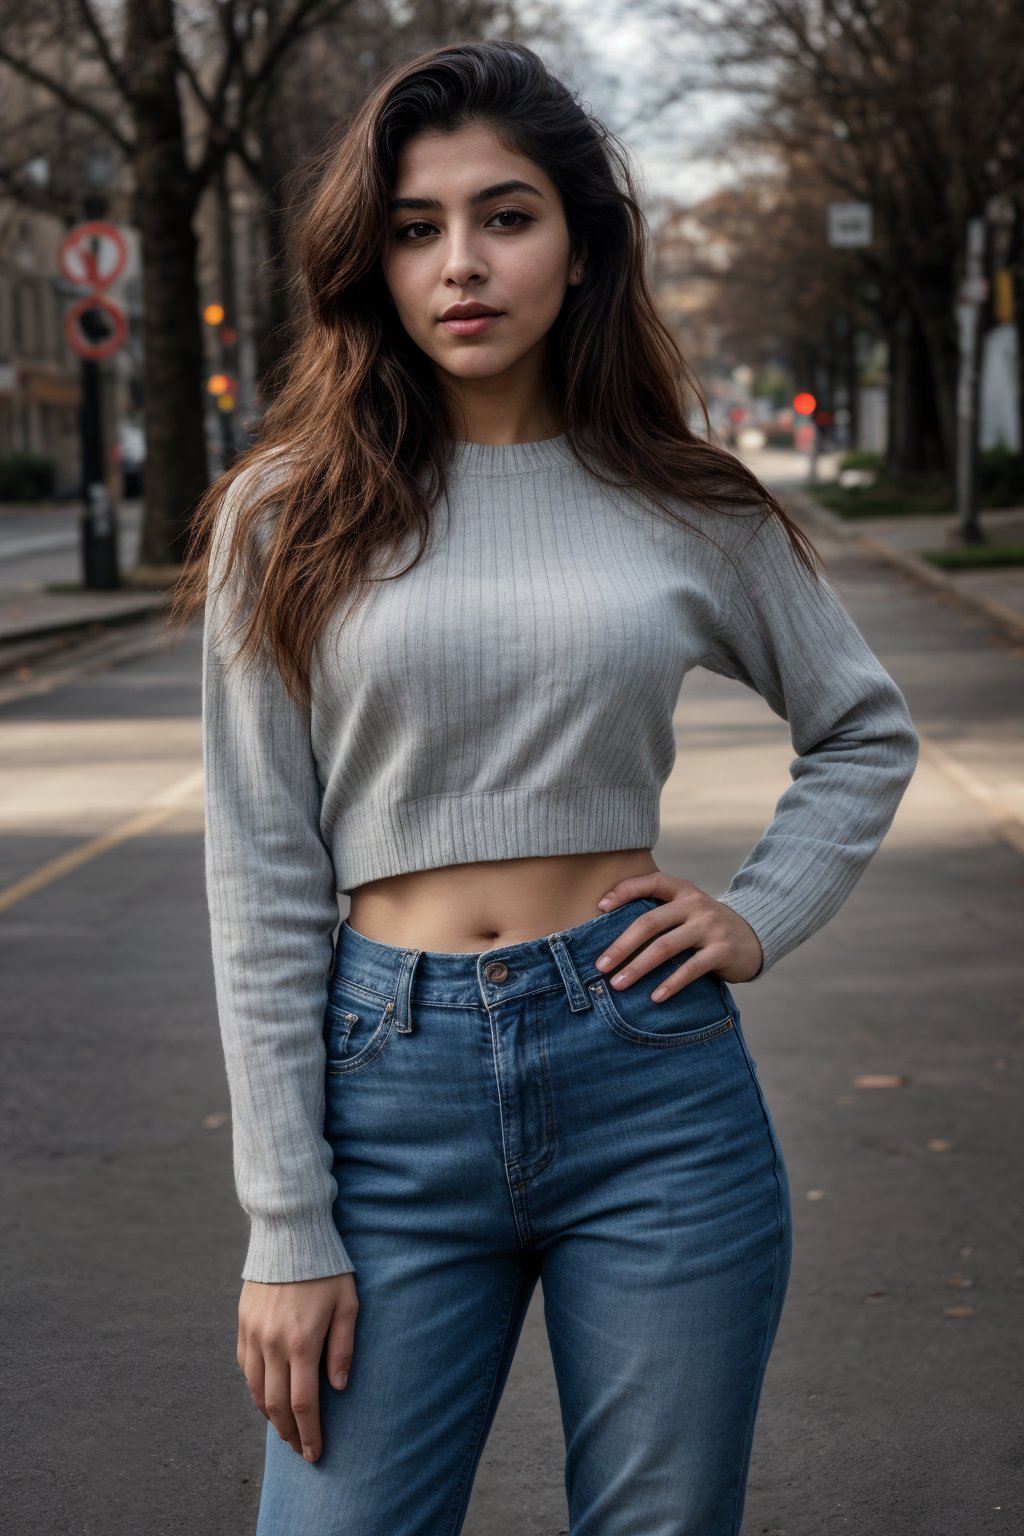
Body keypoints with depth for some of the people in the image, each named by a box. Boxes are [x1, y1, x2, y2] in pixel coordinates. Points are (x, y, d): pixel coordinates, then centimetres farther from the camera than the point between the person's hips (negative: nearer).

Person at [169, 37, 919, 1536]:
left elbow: (866, 730, 20)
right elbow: (260, 877, -1)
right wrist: (286, 1229, -4)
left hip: (655, 1082, 1)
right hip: (394, 1079, -1)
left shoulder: (687, 504, 4)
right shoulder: (292, 515, 1)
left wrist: (762, 916, 3)